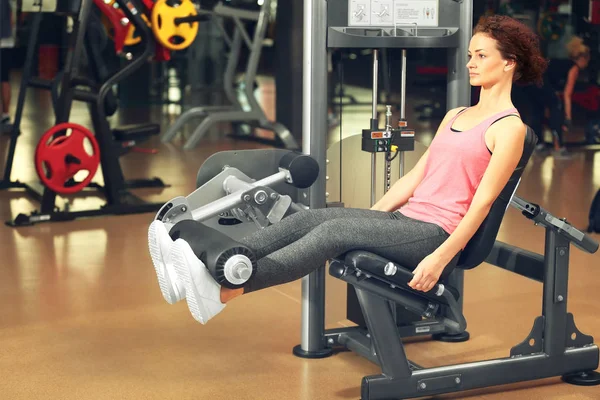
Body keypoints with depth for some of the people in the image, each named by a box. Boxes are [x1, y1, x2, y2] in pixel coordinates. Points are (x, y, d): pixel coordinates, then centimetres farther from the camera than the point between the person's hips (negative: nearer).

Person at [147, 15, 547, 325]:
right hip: (406, 218, 8)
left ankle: (226, 290, -42)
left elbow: (482, 202, -14)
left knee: (335, 231, -28)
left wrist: (440, 259, -22)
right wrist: (369, 217, 12)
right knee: (312, 217, -14)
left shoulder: (509, 127, -5)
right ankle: (206, 267, -28)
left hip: (438, 234, -8)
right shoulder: (456, 115, 21)